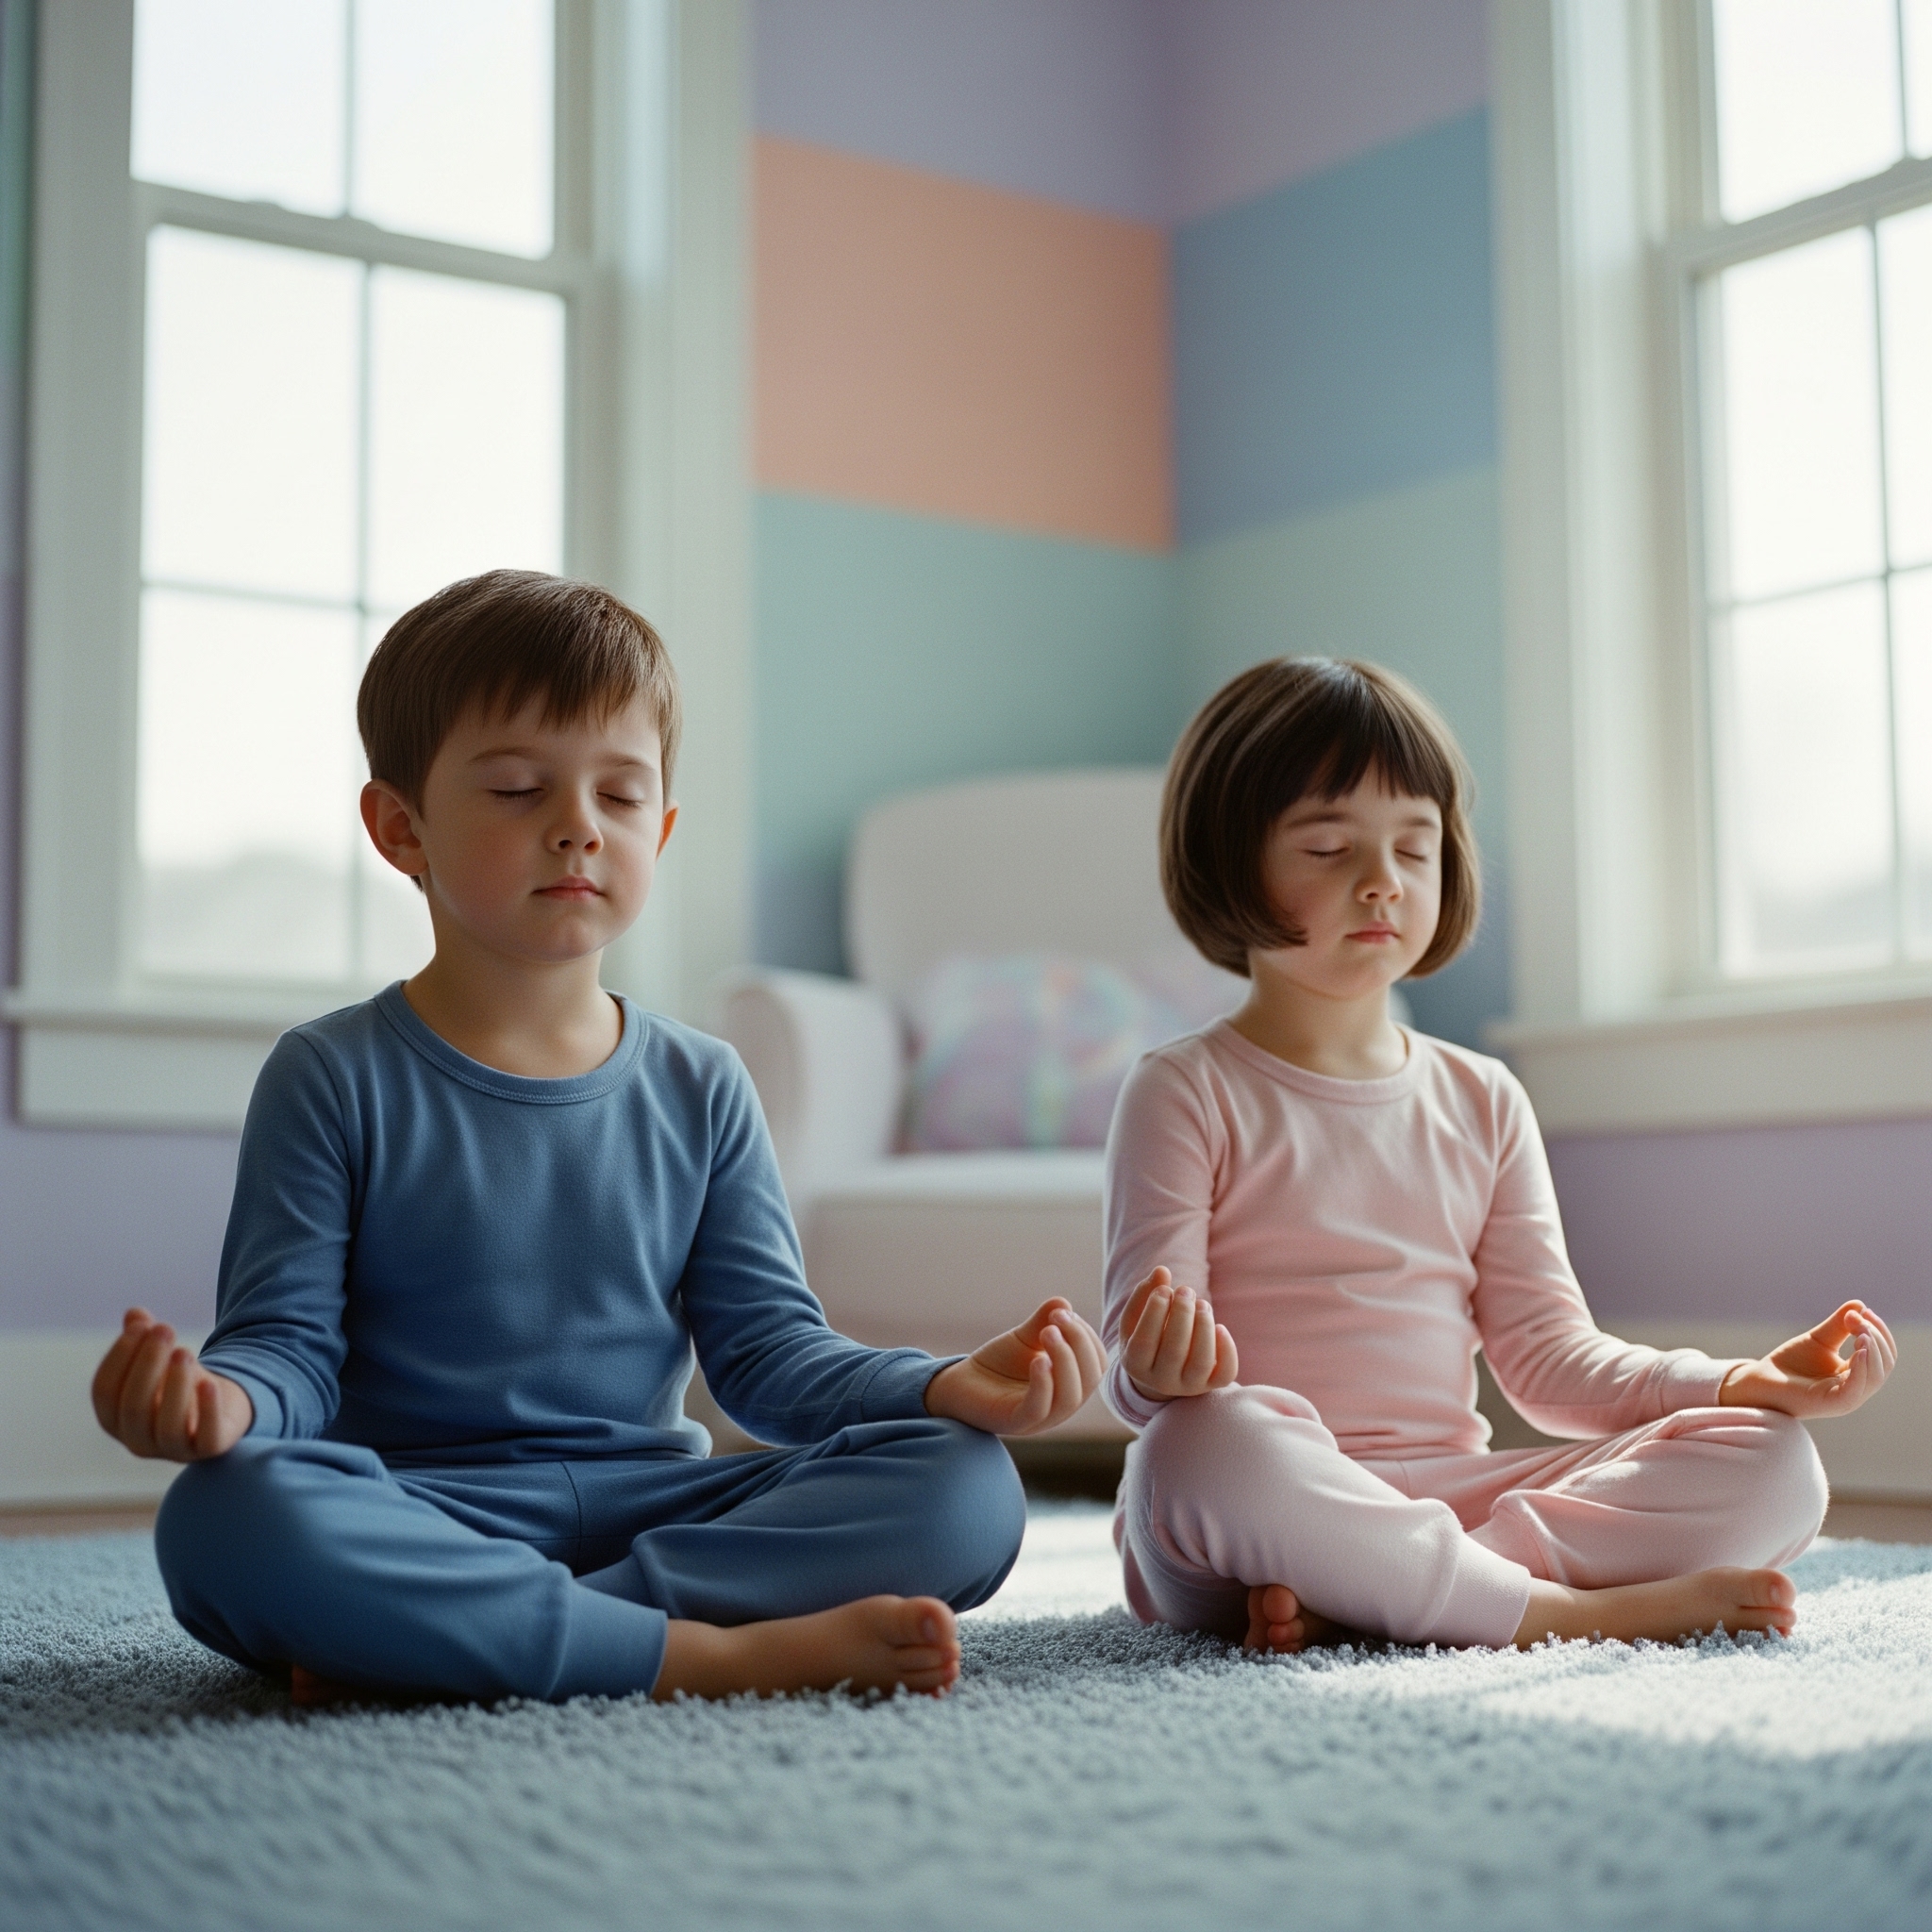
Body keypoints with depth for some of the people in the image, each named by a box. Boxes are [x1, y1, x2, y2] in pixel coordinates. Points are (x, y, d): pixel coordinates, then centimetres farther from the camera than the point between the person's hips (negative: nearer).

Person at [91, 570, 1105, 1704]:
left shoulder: (700, 1090, 11)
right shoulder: (335, 1079, 3)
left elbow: (771, 1353, 8)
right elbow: (291, 1341, -2)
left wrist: (949, 1387, -10)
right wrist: (222, 1397, -27)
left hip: (649, 1504, 4)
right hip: (418, 1517, -3)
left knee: (967, 1490, -20)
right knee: (231, 1518, -36)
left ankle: (453, 1642, -26)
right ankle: (719, 1649, -30)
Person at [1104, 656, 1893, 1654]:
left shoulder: (1482, 1101, 16)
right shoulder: (1185, 1095, 1)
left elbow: (1550, 1358, 13)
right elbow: (1138, 1365, -6)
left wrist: (1744, 1382, -2)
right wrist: (1158, 1374, -31)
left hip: (1449, 1492, 6)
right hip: (1265, 1504, -5)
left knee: (1773, 1462, -13)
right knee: (1207, 1448, -40)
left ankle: (1347, 1597, -26)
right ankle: (1563, 1606, -28)